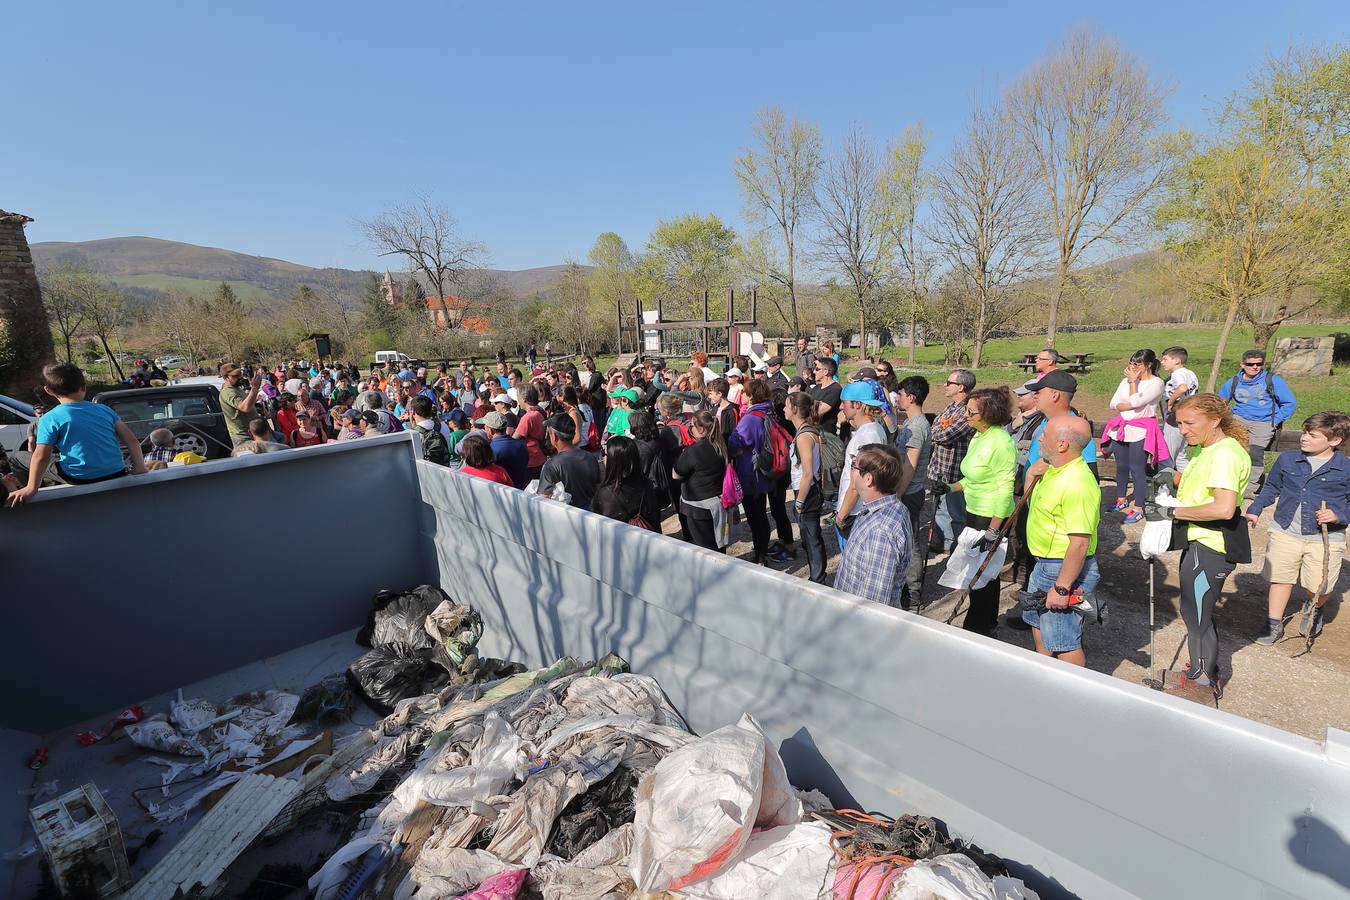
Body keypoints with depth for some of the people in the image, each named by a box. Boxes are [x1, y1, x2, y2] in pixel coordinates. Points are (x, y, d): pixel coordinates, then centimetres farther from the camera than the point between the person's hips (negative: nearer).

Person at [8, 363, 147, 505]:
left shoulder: (49, 419, -3)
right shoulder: (104, 410, 5)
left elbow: (41, 456, -11)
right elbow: (132, 441, 2)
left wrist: (31, 487, -11)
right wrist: (140, 469, 5)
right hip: (117, 473, 3)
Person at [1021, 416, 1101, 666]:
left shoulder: (1077, 484, -29)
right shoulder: (1053, 470, 4)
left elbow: (1080, 543, -30)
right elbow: (1036, 506, 23)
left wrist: (1061, 588, -28)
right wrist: (1032, 477, 8)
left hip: (1065, 569, -11)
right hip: (1044, 563, 11)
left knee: (1063, 642, 1)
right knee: (1038, 622, 28)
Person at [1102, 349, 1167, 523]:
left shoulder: (1157, 383, -7)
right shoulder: (1126, 380, 12)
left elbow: (1135, 401, -19)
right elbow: (1113, 403, 6)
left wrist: (1133, 381, -9)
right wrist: (1128, 406, -13)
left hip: (1140, 431, -6)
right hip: (1121, 429, 6)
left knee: (1137, 469, -6)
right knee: (1121, 466, 14)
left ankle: (1138, 508, 2)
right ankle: (1121, 500, 28)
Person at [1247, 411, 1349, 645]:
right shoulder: (1287, 459, 0)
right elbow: (1271, 487, 13)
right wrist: (1255, 509, 6)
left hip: (1325, 540, -2)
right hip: (1285, 533, 2)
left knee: (1320, 588, 6)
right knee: (1281, 579, 9)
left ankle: (1314, 611, 40)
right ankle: (1274, 624, 22)